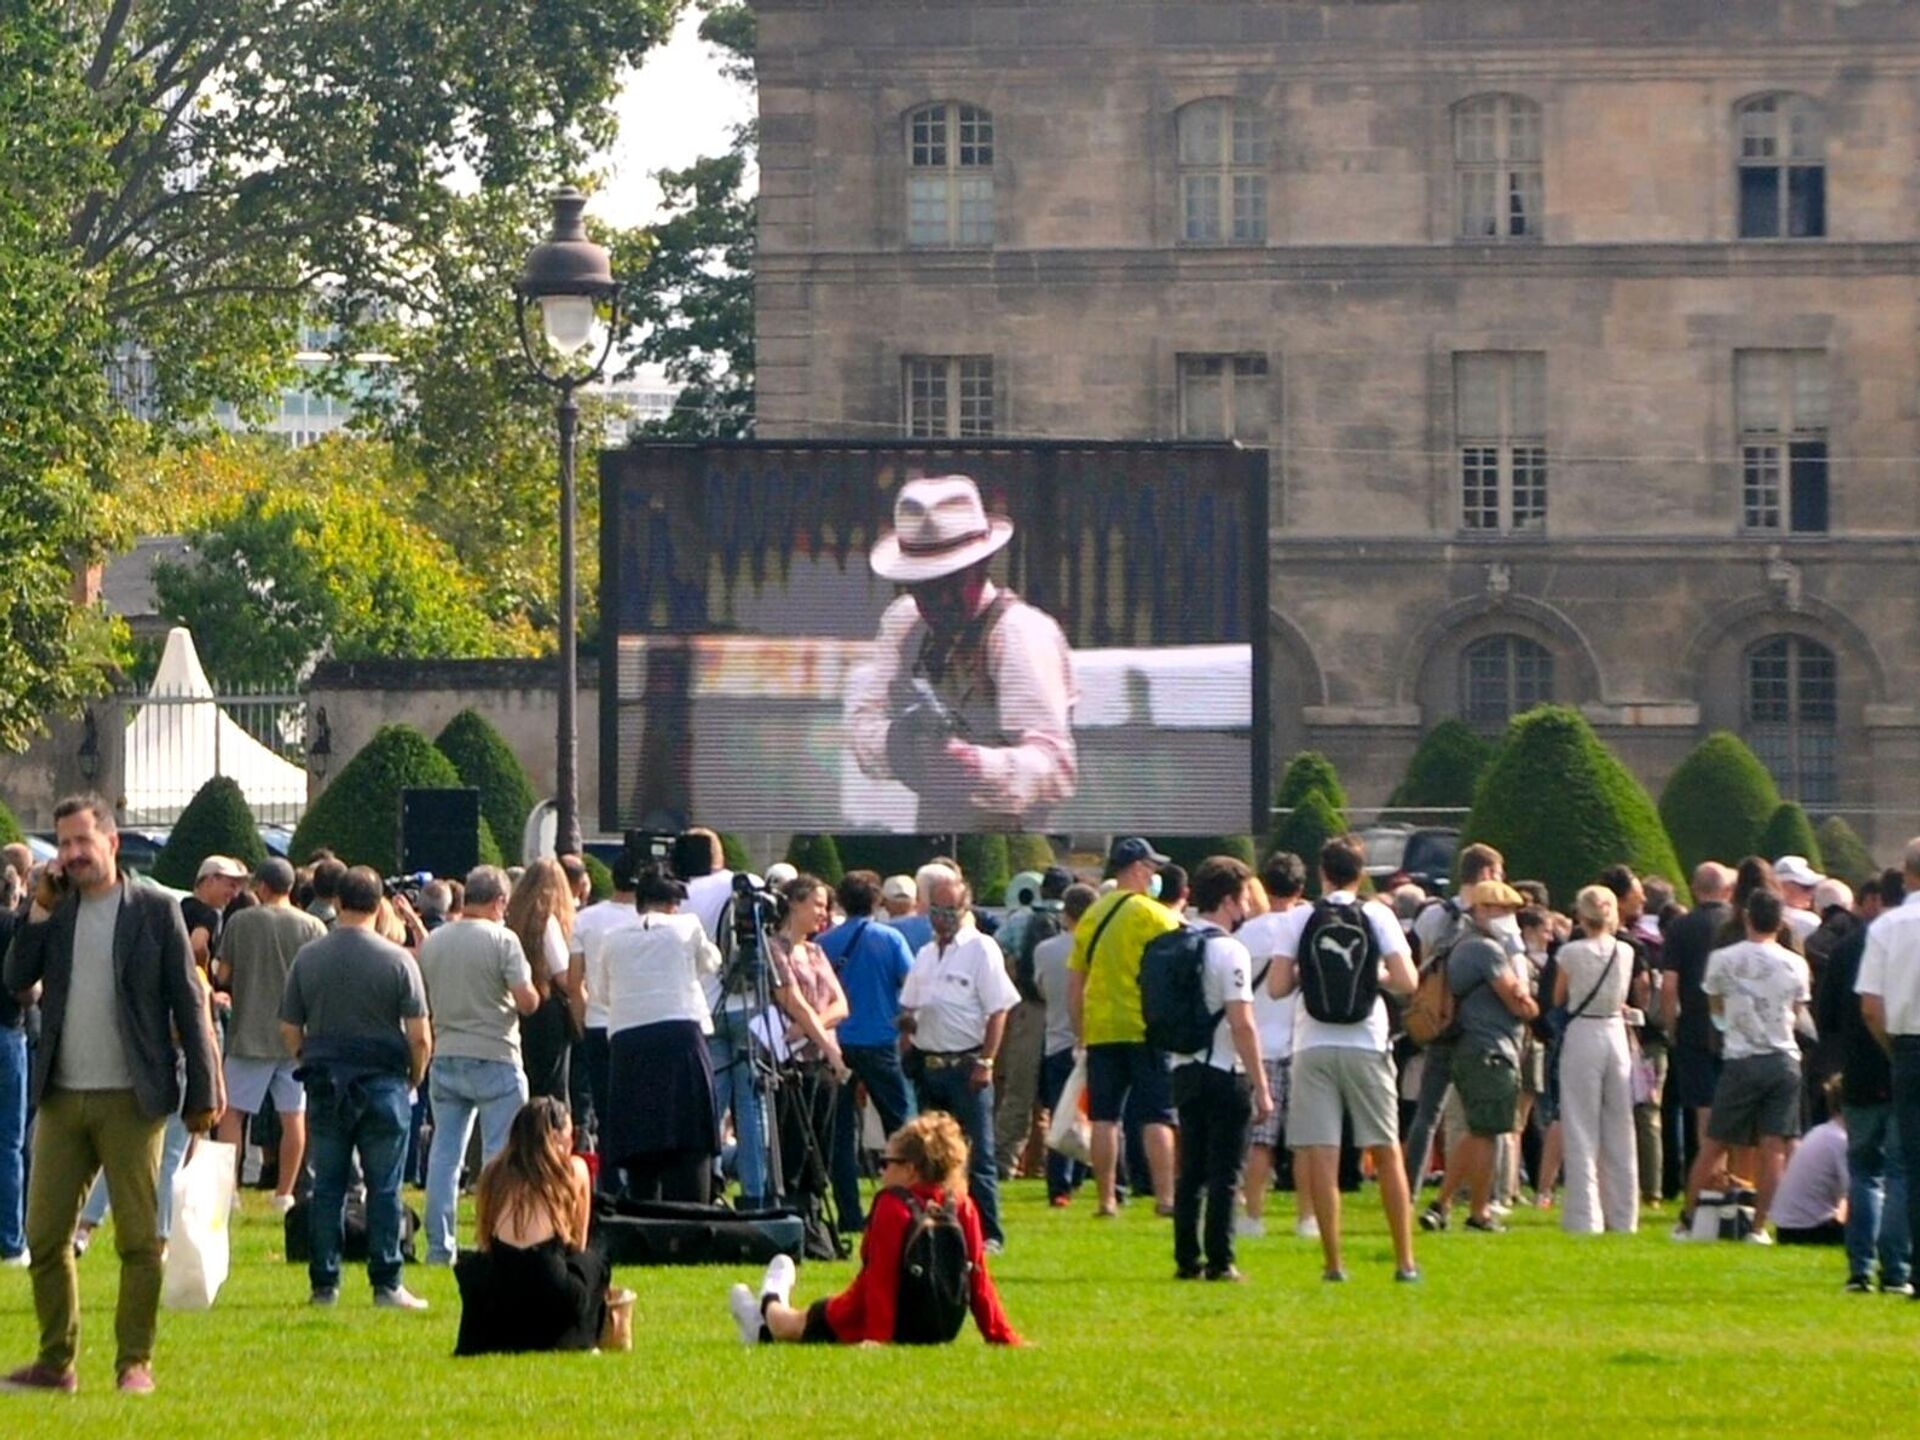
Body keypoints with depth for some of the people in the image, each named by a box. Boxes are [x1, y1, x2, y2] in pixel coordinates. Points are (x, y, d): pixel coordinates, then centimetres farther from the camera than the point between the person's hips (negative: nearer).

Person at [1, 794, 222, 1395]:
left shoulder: (155, 910, -1)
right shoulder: (53, 910, 10)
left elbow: (188, 1002, -1)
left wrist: (202, 1092, -4)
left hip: (131, 1099, -4)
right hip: (61, 1098, 4)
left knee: (139, 1239, -2)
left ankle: (135, 1363, 4)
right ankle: (56, 1362, 12)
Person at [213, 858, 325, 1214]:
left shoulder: (242, 922, -5)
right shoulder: (312, 927, -3)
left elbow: (222, 975, -2)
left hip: (250, 1034, -1)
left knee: (233, 1111, 6)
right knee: (293, 1115, 7)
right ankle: (284, 1193, 10)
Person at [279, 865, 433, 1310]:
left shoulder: (308, 957, 2)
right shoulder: (397, 960, -6)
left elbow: (289, 1028, 5)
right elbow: (419, 1036, -7)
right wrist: (415, 1076, 10)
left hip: (325, 1084, 2)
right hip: (382, 1081, -2)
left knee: (327, 1186, 6)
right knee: (384, 1186, 1)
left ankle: (324, 1283, 6)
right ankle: (386, 1284, 0)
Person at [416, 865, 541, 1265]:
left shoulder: (432, 942, 7)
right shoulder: (502, 940, -10)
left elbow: (421, 1000, 14)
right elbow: (527, 1000, -14)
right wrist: (530, 998, 7)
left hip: (444, 1057, 5)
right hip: (493, 1059, -5)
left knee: (444, 1154, 9)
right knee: (501, 1156, 1)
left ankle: (439, 1246, 8)